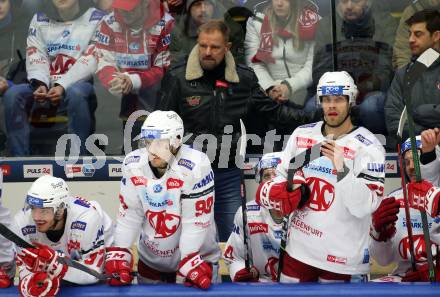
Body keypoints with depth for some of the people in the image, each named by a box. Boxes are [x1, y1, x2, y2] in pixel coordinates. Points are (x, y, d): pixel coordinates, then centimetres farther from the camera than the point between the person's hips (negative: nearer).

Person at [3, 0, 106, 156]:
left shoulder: (96, 19, 0)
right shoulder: (39, 20, 14)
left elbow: (91, 61, -10)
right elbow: (36, 57, 3)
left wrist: (63, 86, -22)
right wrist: (40, 84, -17)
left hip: (79, 84, -4)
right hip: (45, 86, 4)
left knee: (75, 94, -38)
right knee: (12, 94, -22)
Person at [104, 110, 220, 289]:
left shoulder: (196, 166, -24)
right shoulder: (133, 164, -10)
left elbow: (196, 221, -22)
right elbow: (128, 214, -5)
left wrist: (189, 264, -24)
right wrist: (118, 254, -12)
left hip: (193, 255, -4)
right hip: (150, 259, 4)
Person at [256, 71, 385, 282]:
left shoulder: (367, 147, -10)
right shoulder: (302, 134, 6)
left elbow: (364, 207, -18)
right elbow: (282, 176, 18)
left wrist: (341, 169, -31)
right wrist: (272, 192, -5)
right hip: (299, 247, 5)